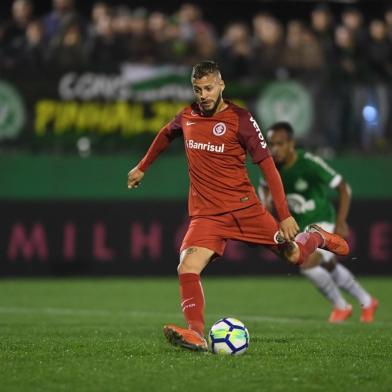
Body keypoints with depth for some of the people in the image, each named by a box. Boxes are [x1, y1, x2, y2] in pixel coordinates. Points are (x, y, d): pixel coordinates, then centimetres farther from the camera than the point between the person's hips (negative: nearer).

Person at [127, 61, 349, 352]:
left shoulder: (240, 119, -8)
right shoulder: (187, 117, 5)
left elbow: (267, 165, -7)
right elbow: (165, 135, 30)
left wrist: (285, 215, -12)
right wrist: (142, 168, 35)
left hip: (244, 207, -2)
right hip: (206, 214, 2)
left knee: (294, 255, 5)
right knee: (188, 268, -22)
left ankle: (317, 237, 39)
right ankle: (196, 335, -27)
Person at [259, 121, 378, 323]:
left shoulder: (309, 163, -27)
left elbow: (343, 187, -19)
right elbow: (264, 186, 14)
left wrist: (341, 222, -21)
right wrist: (267, 201, -7)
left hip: (322, 222, -7)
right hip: (300, 226, 7)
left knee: (307, 265, -23)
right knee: (330, 268, 19)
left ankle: (340, 306, 1)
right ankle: (367, 302, 41)